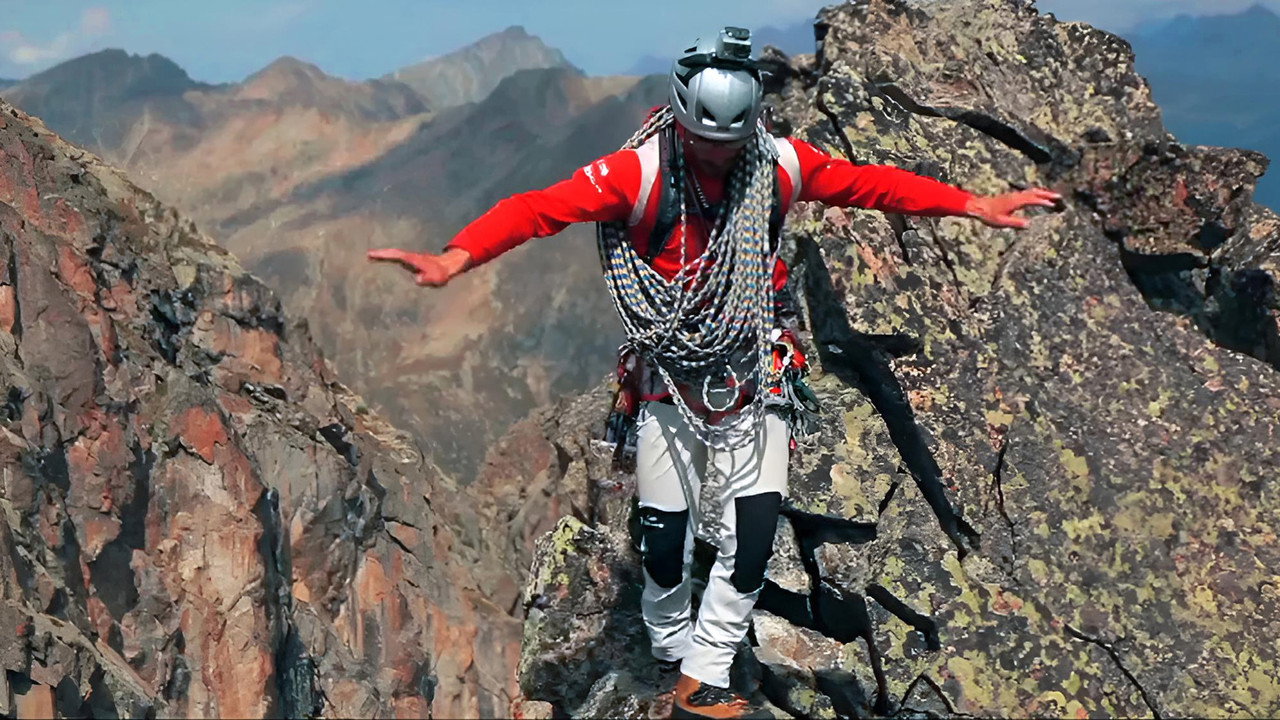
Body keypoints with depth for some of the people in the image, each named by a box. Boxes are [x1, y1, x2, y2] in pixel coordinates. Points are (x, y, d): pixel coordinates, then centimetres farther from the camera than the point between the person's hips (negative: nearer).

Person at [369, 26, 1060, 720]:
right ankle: (672, 652, 29)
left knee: (751, 540, -5)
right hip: (669, 381, -2)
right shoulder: (638, 173, -17)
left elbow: (872, 184, 4)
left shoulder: (780, 165, -6)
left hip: (756, 379, 2)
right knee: (664, 543, 2)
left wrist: (975, 205, 4)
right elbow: (542, 207, -27)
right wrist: (455, 258, -42)